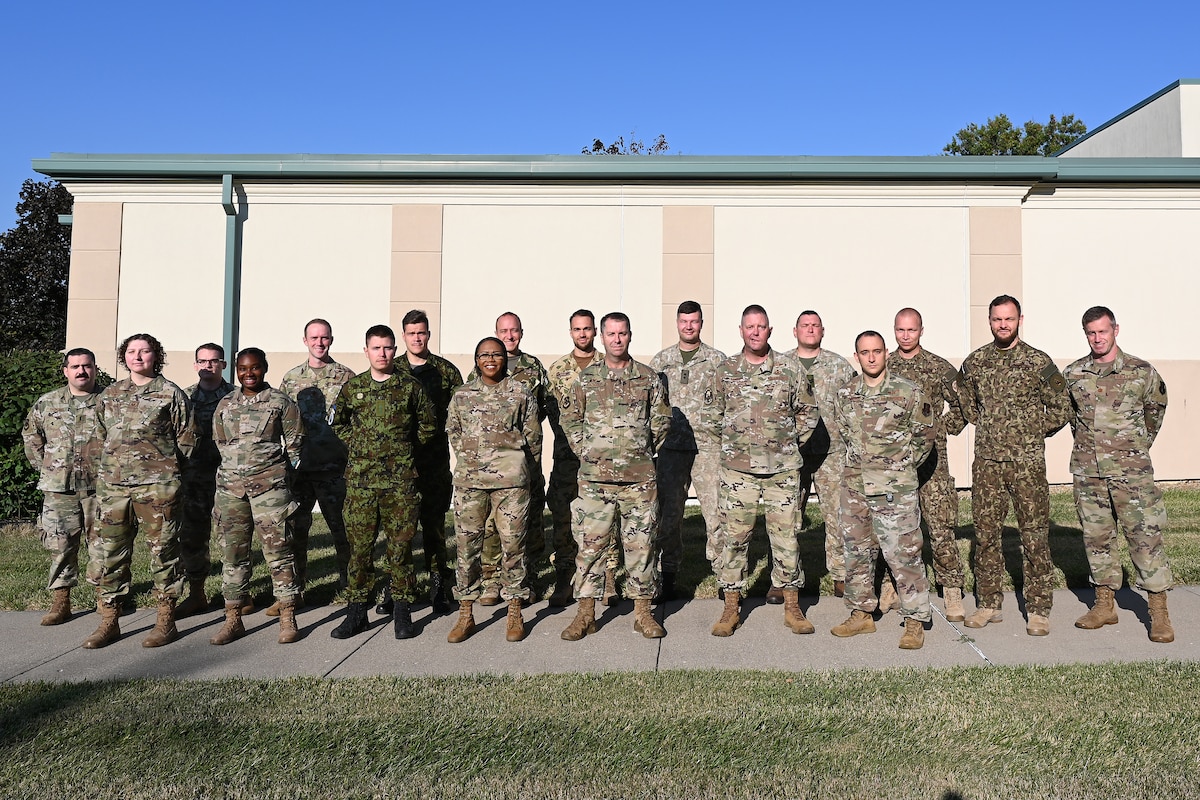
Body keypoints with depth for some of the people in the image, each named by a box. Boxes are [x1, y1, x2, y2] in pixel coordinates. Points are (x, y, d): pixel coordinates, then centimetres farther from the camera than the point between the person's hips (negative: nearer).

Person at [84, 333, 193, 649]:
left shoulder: (170, 394, 0)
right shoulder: (109, 395, 14)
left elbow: (185, 440, 2)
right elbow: (101, 434, 21)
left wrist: (161, 466, 5)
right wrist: (113, 465, 14)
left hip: (157, 486, -5)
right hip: (113, 485, 5)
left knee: (162, 551, 1)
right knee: (110, 552, 7)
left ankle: (166, 622, 9)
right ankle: (108, 622, 18)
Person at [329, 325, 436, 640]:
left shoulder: (410, 386, 4)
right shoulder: (352, 387, 9)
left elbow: (428, 423, 13)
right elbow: (337, 422, 20)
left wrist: (407, 447, 7)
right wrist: (356, 445, 9)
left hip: (400, 480, -1)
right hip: (360, 479, 2)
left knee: (400, 545, 3)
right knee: (359, 545, 4)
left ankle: (402, 611, 13)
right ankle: (356, 611, 15)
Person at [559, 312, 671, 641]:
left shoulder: (648, 377, 7)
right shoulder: (586, 378, 7)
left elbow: (662, 419, 12)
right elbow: (570, 419, 12)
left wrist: (645, 451, 7)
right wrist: (584, 450, 3)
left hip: (639, 477, 0)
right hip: (595, 477, 0)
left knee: (640, 543, 6)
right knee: (590, 543, 3)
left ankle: (642, 611, 18)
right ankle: (585, 613, 13)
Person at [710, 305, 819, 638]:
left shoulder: (791, 368, 3)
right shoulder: (726, 370, 5)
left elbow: (808, 410, 12)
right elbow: (716, 413, 16)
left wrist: (792, 443, 7)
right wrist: (732, 445, 10)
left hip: (782, 469, 0)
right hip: (737, 468, 1)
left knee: (786, 536, 4)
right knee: (734, 537, 3)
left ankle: (792, 607, 19)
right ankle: (731, 608, 14)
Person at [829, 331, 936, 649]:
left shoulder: (908, 392, -5)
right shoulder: (845, 394, 6)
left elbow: (924, 436, 3)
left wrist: (901, 464, 5)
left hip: (895, 489, -4)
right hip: (854, 486, 5)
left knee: (904, 554, -3)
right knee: (857, 552, 13)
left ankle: (915, 621, 10)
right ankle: (861, 614, 26)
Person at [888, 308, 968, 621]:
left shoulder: (939, 367, 3)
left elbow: (962, 404, 9)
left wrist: (944, 427, -1)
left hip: (930, 457, -2)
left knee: (940, 525, -5)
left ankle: (952, 594, 3)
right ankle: (892, 584, 21)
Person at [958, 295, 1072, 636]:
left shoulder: (1038, 362, -2)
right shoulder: (975, 362, 7)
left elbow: (1061, 409, 4)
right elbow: (964, 402, 22)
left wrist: (1032, 433, 2)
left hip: (1027, 463, -3)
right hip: (986, 463, 3)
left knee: (1035, 537, 0)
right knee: (985, 534, 8)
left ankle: (1038, 610, 11)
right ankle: (989, 604, 19)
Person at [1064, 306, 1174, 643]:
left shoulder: (1141, 371, -2)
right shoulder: (1072, 374, 4)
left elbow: (1155, 409, 15)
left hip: (1130, 469, -3)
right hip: (1086, 469, 3)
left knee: (1145, 535, -3)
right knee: (1096, 535, 9)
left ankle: (1159, 612, 6)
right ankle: (1104, 605, 20)